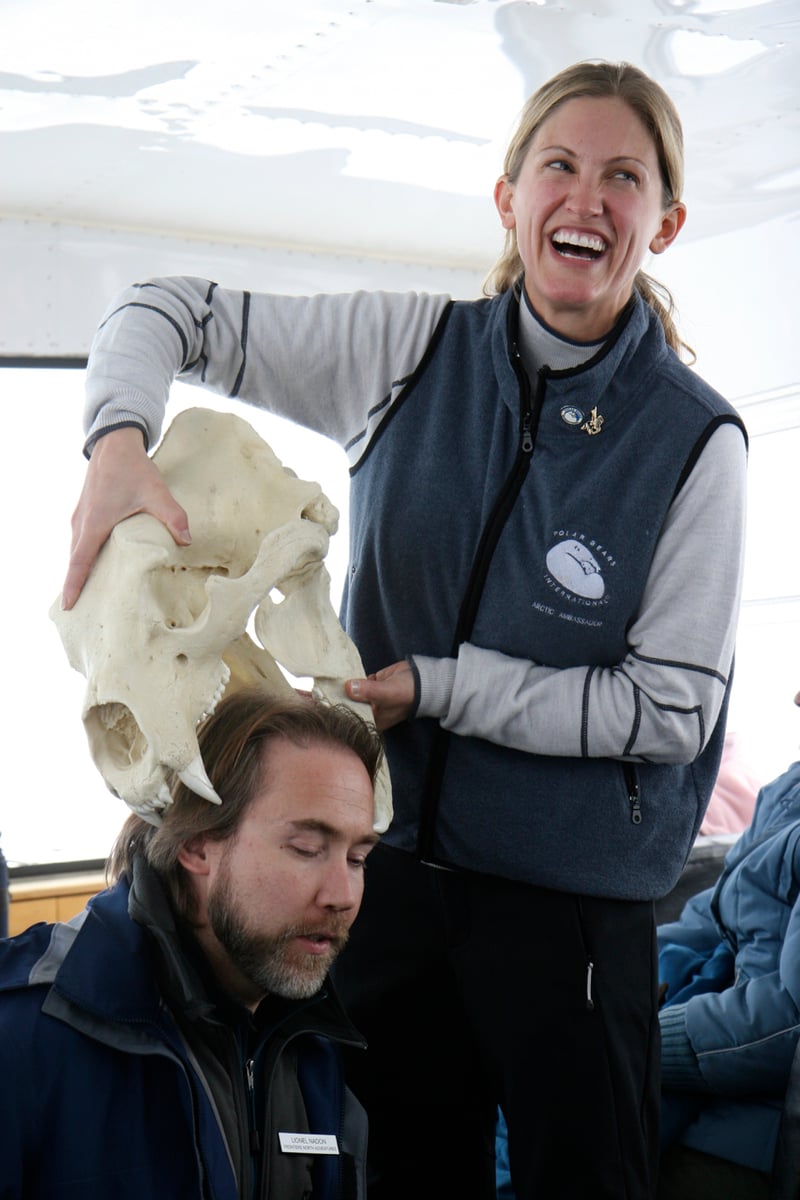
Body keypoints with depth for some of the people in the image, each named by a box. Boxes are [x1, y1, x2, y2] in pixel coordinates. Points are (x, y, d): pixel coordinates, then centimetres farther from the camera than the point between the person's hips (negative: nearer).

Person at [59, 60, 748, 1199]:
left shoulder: (695, 438, -11)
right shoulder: (416, 350, -3)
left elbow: (673, 707, -11)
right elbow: (167, 313, 1)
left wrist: (436, 686, -16)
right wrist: (120, 444, -20)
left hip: (571, 895, -3)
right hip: (391, 857, 3)